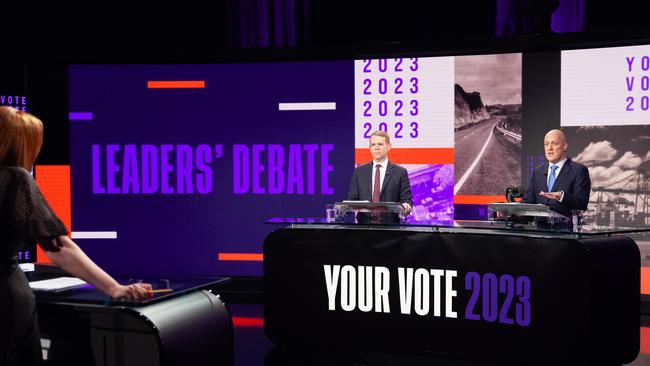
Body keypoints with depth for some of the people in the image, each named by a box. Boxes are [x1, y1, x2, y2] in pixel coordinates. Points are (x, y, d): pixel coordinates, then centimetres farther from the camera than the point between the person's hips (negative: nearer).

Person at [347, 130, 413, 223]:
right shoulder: (359, 171, 12)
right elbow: (352, 198, 11)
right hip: (364, 225, 1)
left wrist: (406, 207, -19)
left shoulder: (400, 172, 6)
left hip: (390, 225, -1)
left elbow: (406, 199, 2)